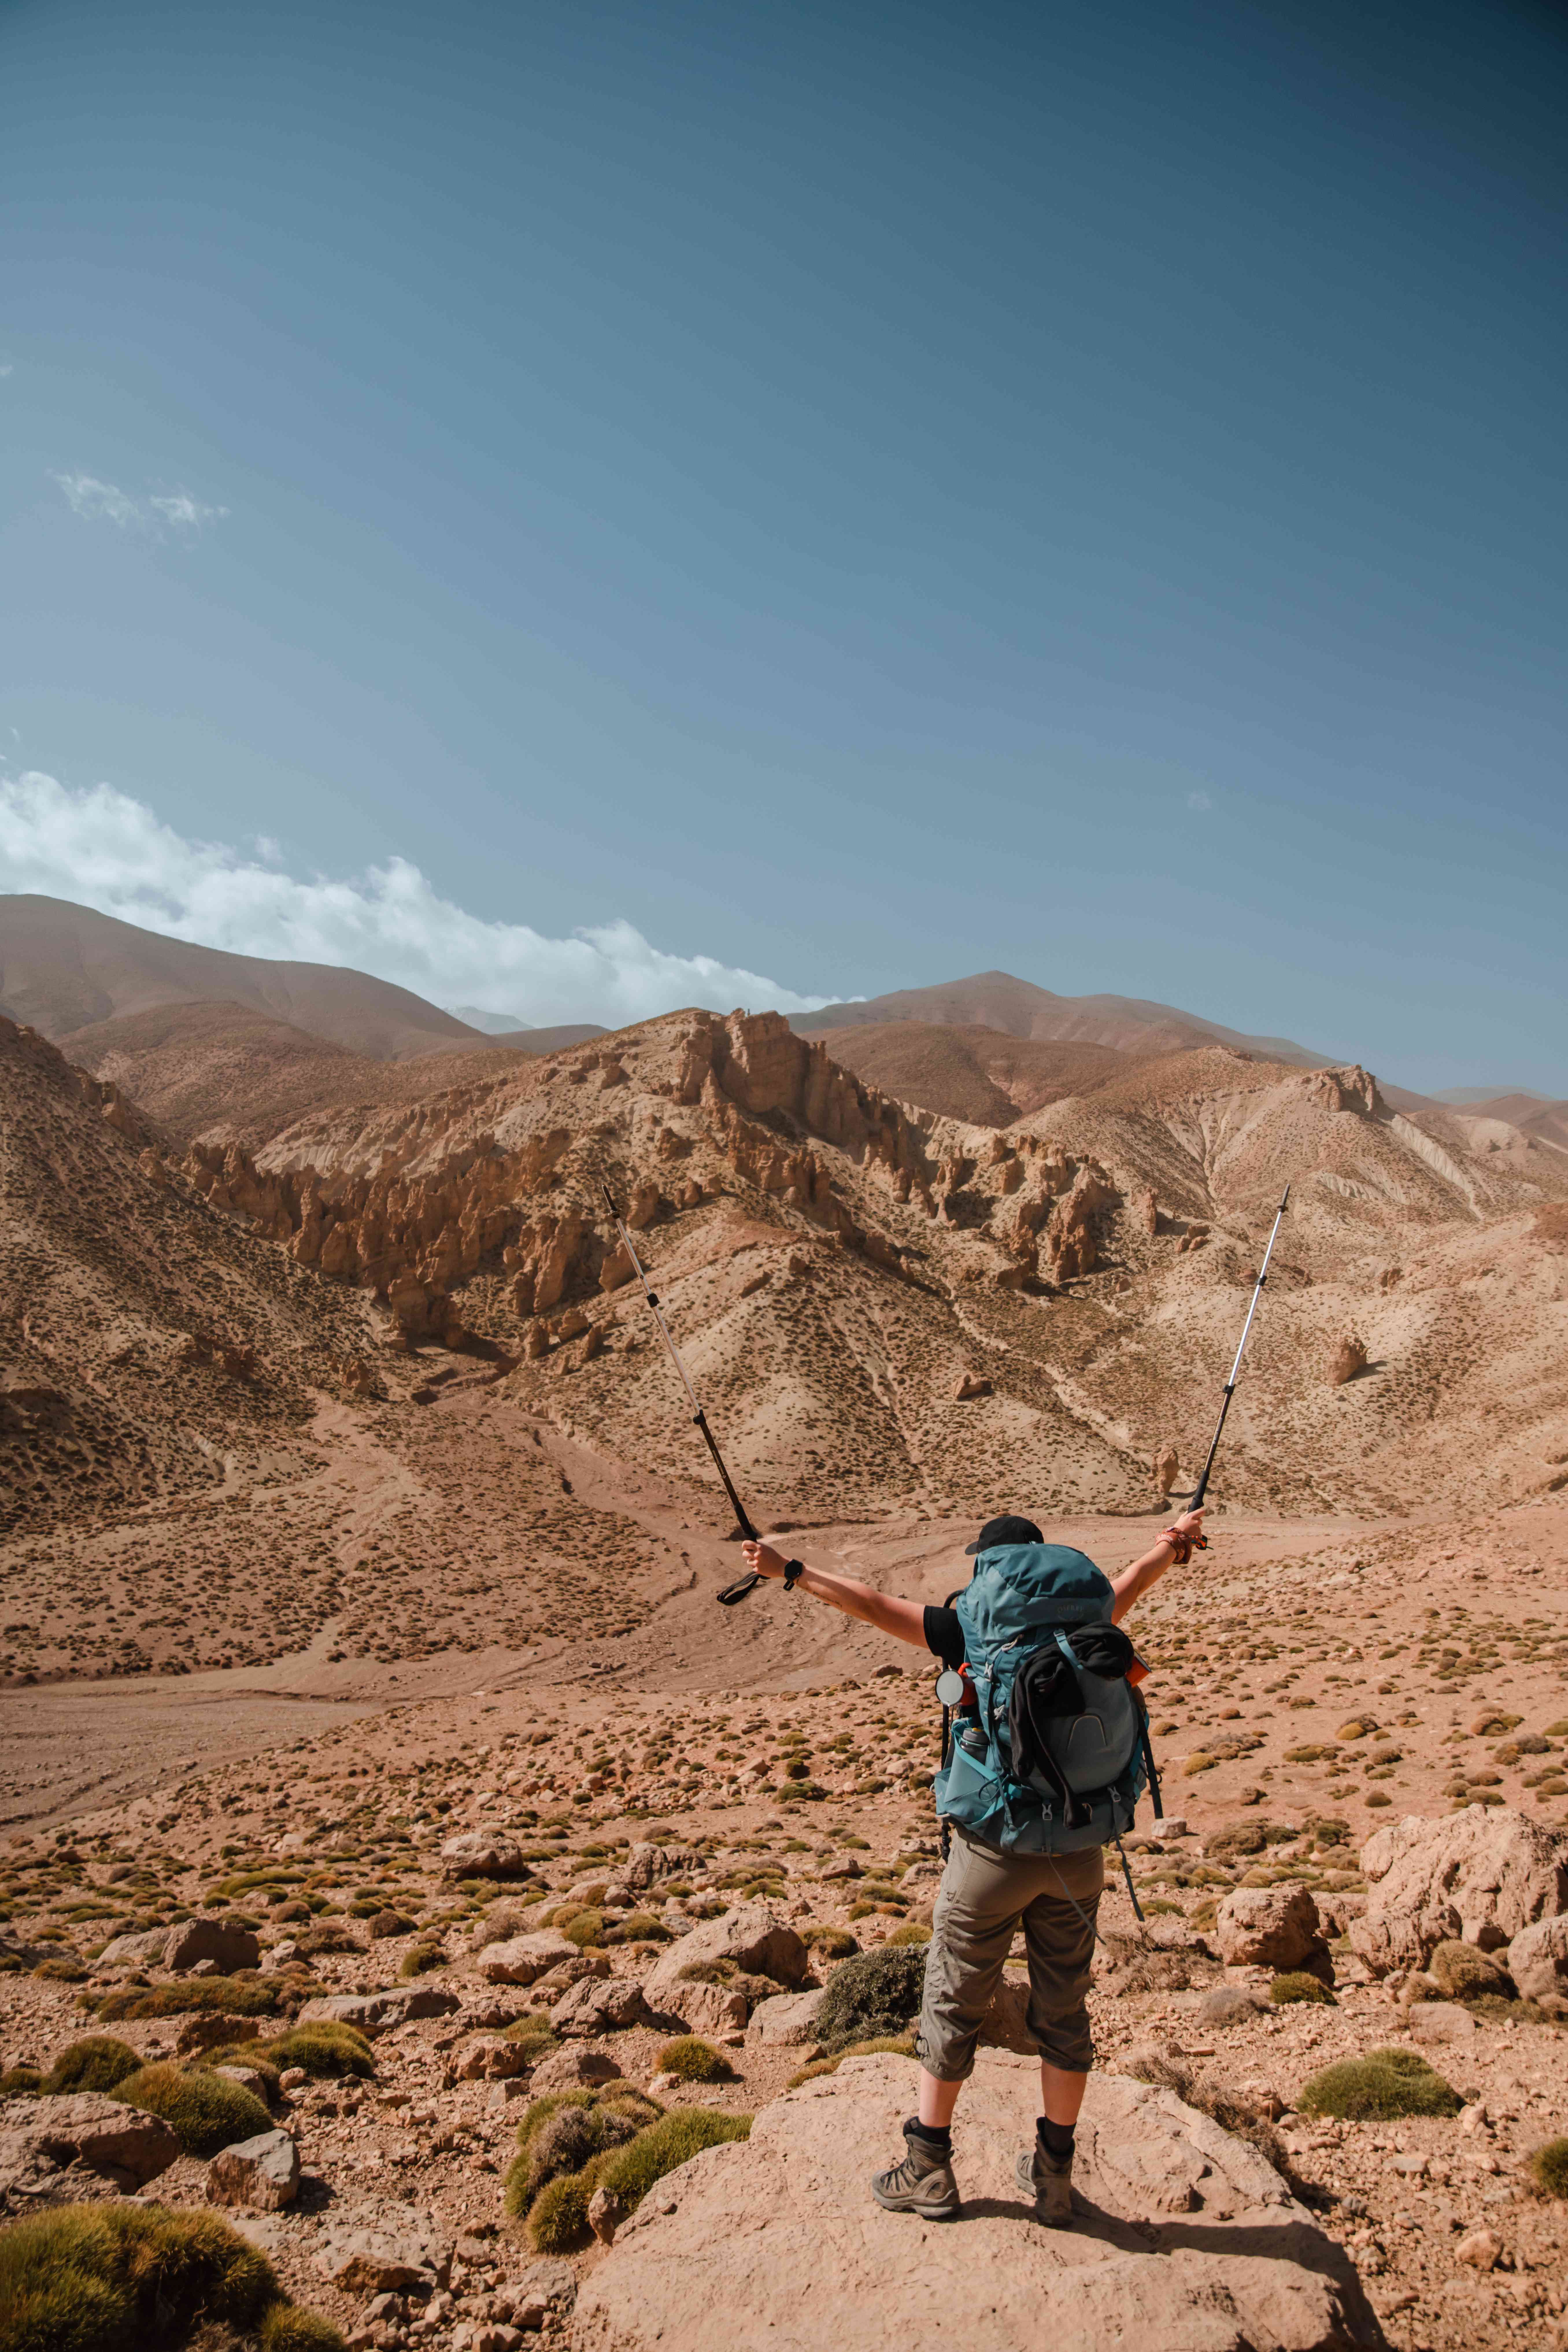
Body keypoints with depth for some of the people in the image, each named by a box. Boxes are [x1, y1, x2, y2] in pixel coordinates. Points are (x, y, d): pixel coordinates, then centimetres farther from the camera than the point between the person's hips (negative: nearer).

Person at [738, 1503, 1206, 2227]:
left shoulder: (971, 1635, -12)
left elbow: (872, 1605, -9)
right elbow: (1125, 1586, 19)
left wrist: (790, 1571, 2)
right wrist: (1173, 1542, 39)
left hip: (994, 1851, -4)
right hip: (1077, 1853, 4)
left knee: (951, 2005, 12)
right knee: (1063, 2009, 16)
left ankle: (928, 2172, 23)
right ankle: (1054, 2174, 26)